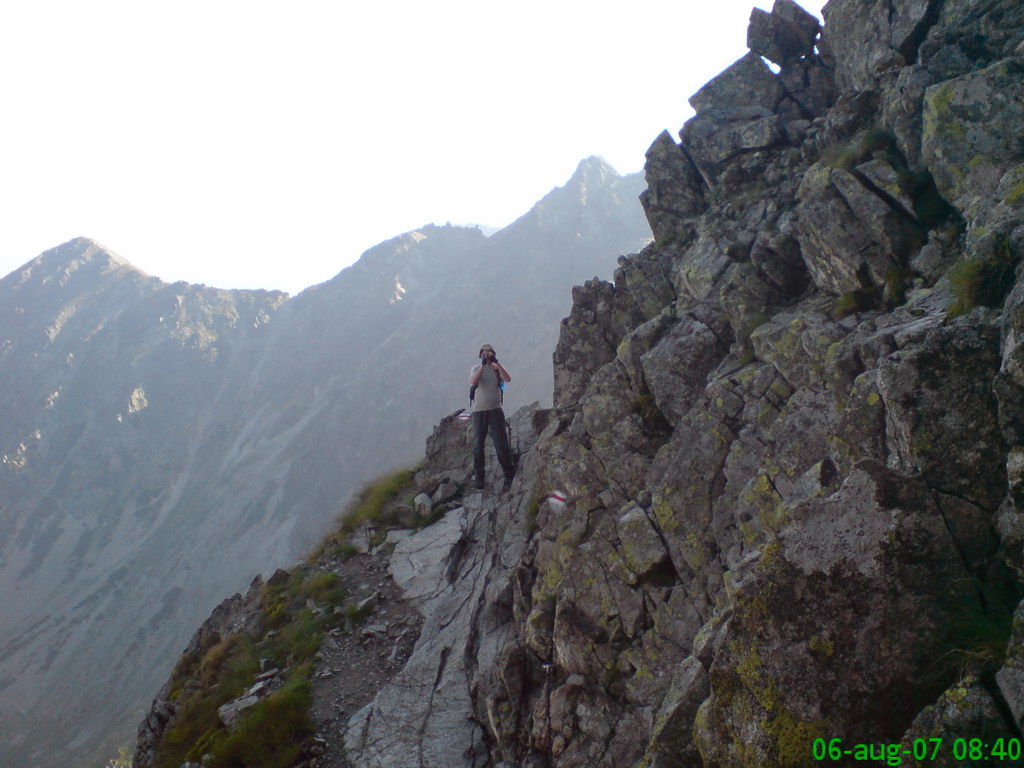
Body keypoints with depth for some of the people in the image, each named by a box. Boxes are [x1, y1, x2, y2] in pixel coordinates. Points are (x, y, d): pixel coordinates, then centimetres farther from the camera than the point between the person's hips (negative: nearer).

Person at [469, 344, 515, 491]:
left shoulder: (497, 368, 5)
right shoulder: (476, 368, 5)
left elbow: (508, 379, -15)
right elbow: (473, 382, -16)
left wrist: (496, 363, -21)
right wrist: (483, 365, -22)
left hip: (495, 410, -1)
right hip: (479, 411, 1)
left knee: (501, 444, -6)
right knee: (478, 445, 6)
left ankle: (509, 477, 1)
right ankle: (479, 476, 16)